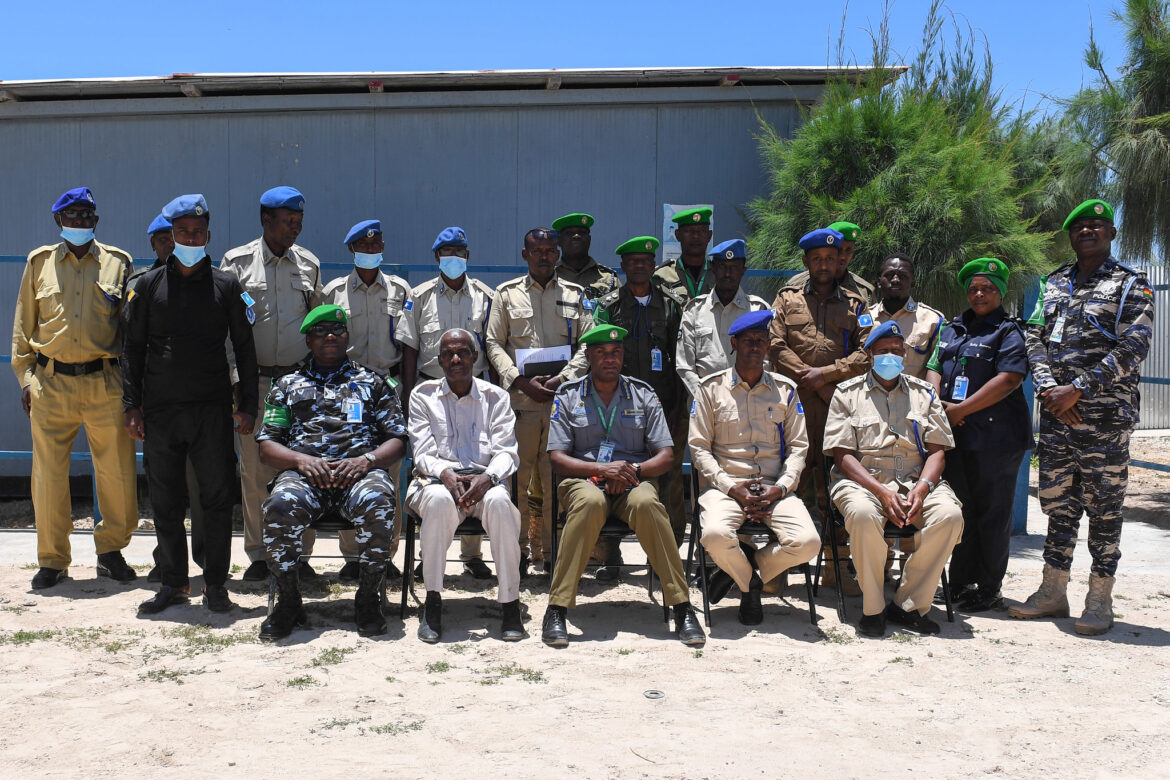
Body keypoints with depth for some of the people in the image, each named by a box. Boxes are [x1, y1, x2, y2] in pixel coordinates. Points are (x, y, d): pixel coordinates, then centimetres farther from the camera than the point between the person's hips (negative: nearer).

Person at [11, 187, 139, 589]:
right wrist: (25, 376, 7)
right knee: (48, 474, 3)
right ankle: (53, 561, 16)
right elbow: (23, 325, 14)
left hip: (106, 384, -1)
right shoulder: (39, 262, 11)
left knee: (117, 473, 0)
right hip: (51, 384, 1)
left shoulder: (118, 262, 9)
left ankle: (111, 552, 17)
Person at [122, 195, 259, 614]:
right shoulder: (149, 285, 8)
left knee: (217, 498, 1)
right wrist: (131, 404, 0)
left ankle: (215, 584, 12)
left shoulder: (226, 286, 6)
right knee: (165, 501, 7)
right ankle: (173, 582, 19)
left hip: (213, 410, -1)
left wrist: (248, 405, 0)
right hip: (160, 410, 1)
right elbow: (133, 348, 9)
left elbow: (244, 348, 7)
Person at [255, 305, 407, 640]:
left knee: (377, 504, -36)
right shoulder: (288, 385, 24)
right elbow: (267, 445, 14)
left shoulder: (374, 382, 21)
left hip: (361, 469, -1)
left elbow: (397, 440, 13)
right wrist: (301, 460, -7)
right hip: (303, 471, 1)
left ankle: (368, 598, -18)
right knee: (280, 505, -34)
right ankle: (288, 601, -16)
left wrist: (366, 460, -7)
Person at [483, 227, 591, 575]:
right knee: (517, 475, 0)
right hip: (519, 399, 0)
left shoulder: (575, 295, 13)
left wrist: (563, 378, -9)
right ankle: (518, 549, 11)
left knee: (557, 477, 0)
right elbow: (494, 343, 6)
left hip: (562, 398, 1)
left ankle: (552, 549, 10)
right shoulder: (507, 293, 11)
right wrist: (521, 381, -7)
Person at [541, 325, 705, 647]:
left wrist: (634, 470, -14)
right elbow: (557, 458, 1)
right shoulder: (567, 396, 9)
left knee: (646, 503, -35)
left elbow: (666, 456, 7)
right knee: (590, 502, -38)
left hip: (634, 480, 1)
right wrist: (601, 469, -16)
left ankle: (682, 608, -29)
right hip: (583, 479, -1)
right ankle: (556, 611, -34)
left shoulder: (643, 394, 12)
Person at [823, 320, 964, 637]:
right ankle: (873, 607, -19)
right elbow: (842, 455, -1)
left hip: (916, 481, 3)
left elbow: (937, 451, 9)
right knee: (863, 513, -37)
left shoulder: (924, 393, 18)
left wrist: (922, 488, -12)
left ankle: (909, 604, -16)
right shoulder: (848, 393, 9)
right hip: (862, 480, -2)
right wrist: (882, 492, -15)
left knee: (950, 514, -29)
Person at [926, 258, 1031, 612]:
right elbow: (934, 369, 15)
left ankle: (988, 590, 8)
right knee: (961, 510, 11)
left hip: (995, 437, -6)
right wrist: (939, 404, -6)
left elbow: (1009, 379, -14)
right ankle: (961, 584, 21)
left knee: (992, 513, 0)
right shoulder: (952, 329, 19)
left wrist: (961, 410, -16)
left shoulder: (1009, 332, -2)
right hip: (954, 436, 6)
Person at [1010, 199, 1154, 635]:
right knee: (1058, 501, 9)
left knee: (1104, 506, 0)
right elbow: (1034, 338, 9)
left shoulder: (1131, 286, 1)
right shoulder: (1053, 284, 16)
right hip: (1055, 413, 5)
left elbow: (1132, 350, -9)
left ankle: (1100, 600, 9)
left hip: (1105, 416, -4)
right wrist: (1049, 388, -8)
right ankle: (1053, 592, 18)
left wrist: (1077, 390, -15)